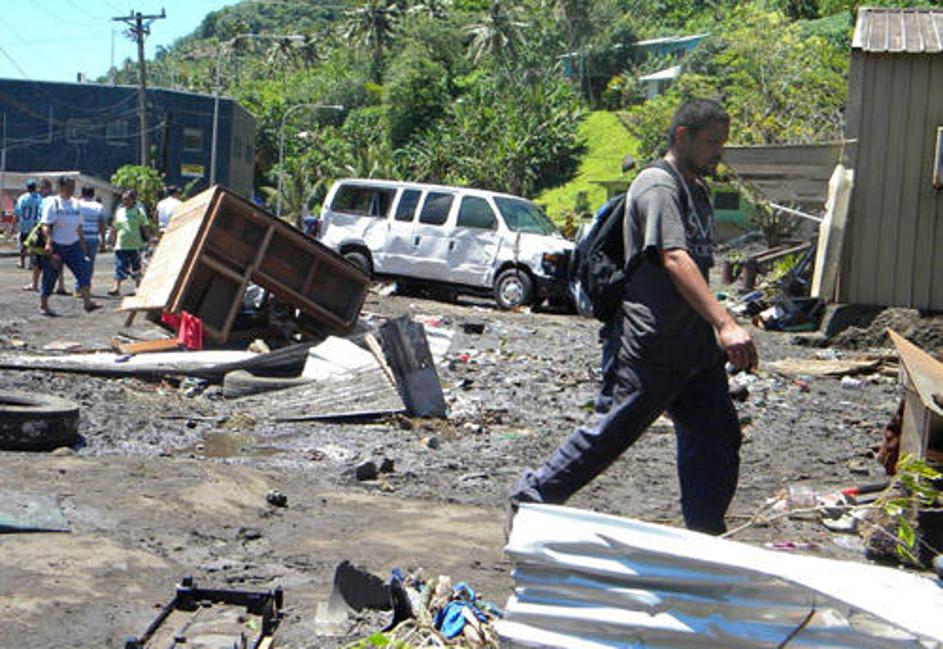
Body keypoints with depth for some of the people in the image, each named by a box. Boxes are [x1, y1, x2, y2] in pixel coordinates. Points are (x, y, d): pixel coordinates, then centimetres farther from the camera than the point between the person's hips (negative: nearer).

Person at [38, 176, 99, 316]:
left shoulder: (75, 203, 12)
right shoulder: (53, 203, -6)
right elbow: (46, 225, -14)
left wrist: (83, 244, 18)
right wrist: (48, 242, -27)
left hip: (73, 245, 5)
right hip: (56, 246, -5)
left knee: (83, 272, -12)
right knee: (50, 276, 3)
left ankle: (88, 302, -20)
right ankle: (43, 306, 17)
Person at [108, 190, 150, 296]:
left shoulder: (139, 211, 0)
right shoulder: (119, 211, 11)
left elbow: (145, 227, 2)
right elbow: (115, 228, 17)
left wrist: (148, 240, -3)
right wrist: (113, 241, 16)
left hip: (135, 244, -3)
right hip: (121, 244, 3)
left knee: (136, 267, 6)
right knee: (120, 266, -5)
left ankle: (138, 287, 18)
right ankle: (116, 287, -10)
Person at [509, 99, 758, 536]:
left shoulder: (697, 190, 18)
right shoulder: (657, 185, -14)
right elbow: (674, 259, -29)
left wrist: (717, 329, 25)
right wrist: (725, 324, -39)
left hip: (696, 345, 9)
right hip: (653, 347, -9)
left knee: (717, 437, 7)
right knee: (617, 430, -2)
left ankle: (706, 538, 15)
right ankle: (533, 495, 13)